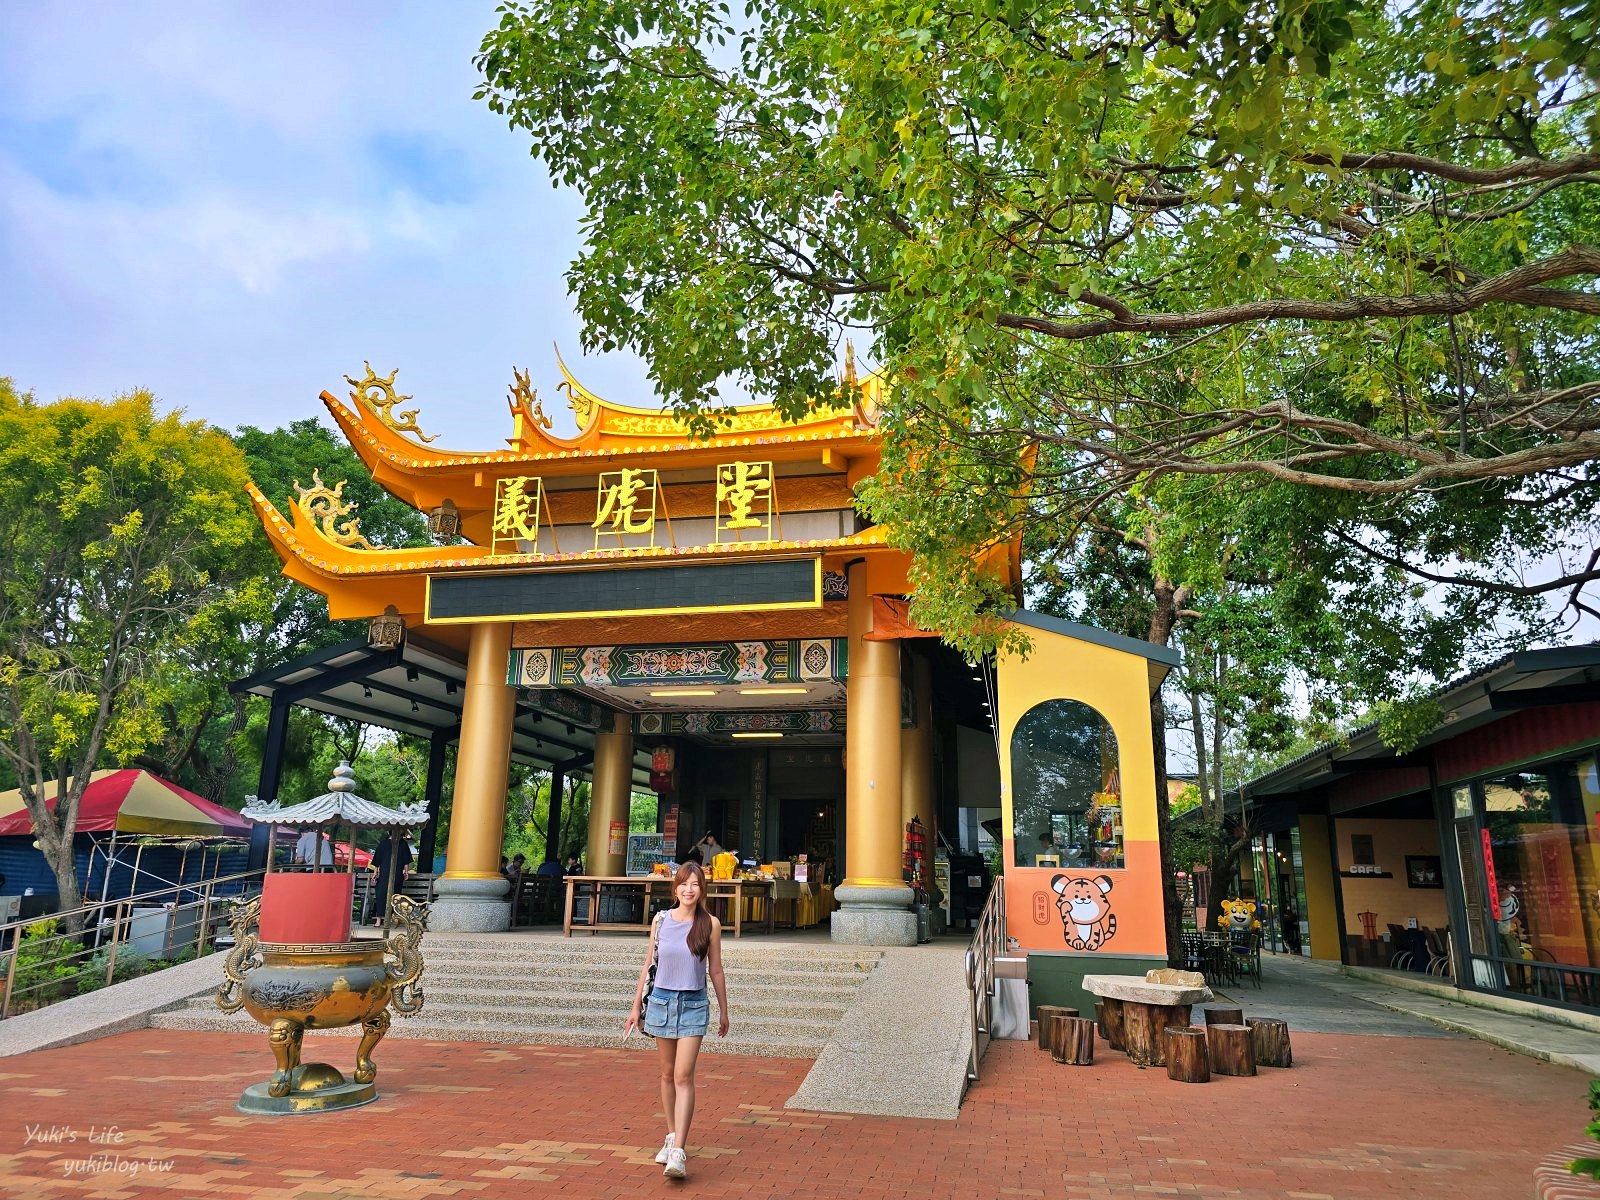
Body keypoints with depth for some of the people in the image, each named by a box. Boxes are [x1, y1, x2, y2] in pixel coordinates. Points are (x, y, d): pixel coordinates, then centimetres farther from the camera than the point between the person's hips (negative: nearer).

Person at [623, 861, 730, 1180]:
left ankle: (678, 1153, -12)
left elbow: (715, 971, 4)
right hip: (662, 1000, 3)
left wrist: (723, 1011, 9)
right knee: (667, 1074, 13)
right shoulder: (661, 920, 1)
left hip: (694, 1005, -2)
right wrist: (635, 1006, 9)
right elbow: (649, 965, 8)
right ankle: (672, 1137, 28)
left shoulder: (710, 924, -4)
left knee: (683, 1076, -11)